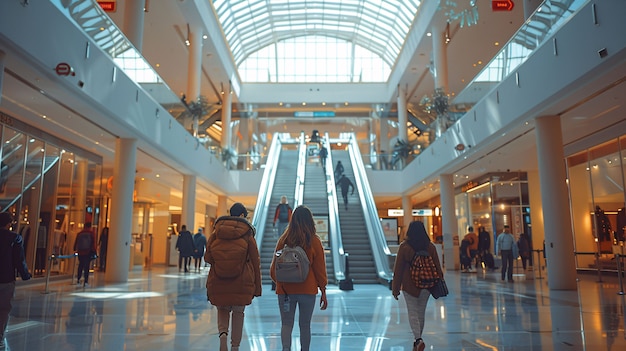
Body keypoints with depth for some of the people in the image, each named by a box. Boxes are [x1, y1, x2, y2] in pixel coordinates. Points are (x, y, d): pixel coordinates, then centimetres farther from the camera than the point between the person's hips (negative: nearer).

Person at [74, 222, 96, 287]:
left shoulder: (79, 233, 10)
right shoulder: (92, 233, -1)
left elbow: (76, 242, 13)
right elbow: (93, 243, -7)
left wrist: (75, 250, 23)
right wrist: (93, 251, -6)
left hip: (80, 252, 3)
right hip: (88, 252, -3)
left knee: (80, 266, 15)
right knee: (86, 267, 0)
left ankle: (78, 280, 17)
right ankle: (85, 282, -2)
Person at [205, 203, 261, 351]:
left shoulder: (216, 232, 1)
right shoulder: (247, 234, -3)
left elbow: (207, 257, 1)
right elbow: (255, 261, -1)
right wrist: (257, 287, 5)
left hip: (218, 282, 1)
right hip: (241, 283, -1)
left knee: (222, 310, 20)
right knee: (238, 313, 14)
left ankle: (223, 333, -6)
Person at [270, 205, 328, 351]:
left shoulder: (283, 239, -4)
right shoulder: (314, 241, -6)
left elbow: (274, 266, 2)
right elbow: (320, 268, -2)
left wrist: (279, 283, 18)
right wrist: (323, 292, 7)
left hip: (285, 289, 1)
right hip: (308, 290, 0)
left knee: (286, 324, 7)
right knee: (305, 325, 14)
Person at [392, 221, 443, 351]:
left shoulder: (404, 247, -10)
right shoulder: (430, 247, -2)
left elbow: (398, 268, -6)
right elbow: (437, 267, 3)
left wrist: (395, 288, 1)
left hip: (409, 285, -3)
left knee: (413, 313, 2)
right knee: (421, 312, 16)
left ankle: (418, 340, -16)